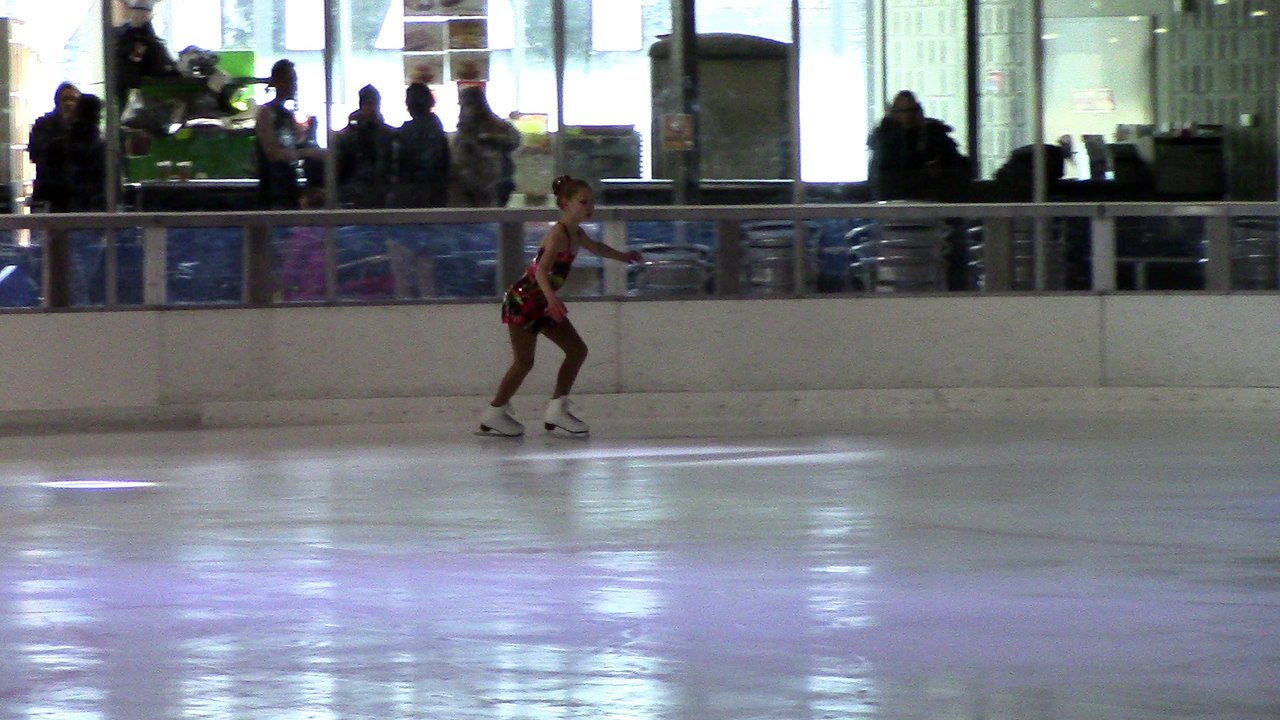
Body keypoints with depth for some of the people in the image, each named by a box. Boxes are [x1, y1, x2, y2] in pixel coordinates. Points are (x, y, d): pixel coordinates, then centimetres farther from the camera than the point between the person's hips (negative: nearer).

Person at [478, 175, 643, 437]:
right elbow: (542, 270, -35)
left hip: (543, 304, 10)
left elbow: (596, 248, 34)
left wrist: (622, 256, 48)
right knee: (524, 361, -7)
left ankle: (557, 409, 9)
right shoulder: (558, 234, -21)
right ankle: (494, 413, 5)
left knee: (577, 350, 6)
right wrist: (551, 297, -50)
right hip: (523, 300, -10)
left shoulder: (576, 234, 9)